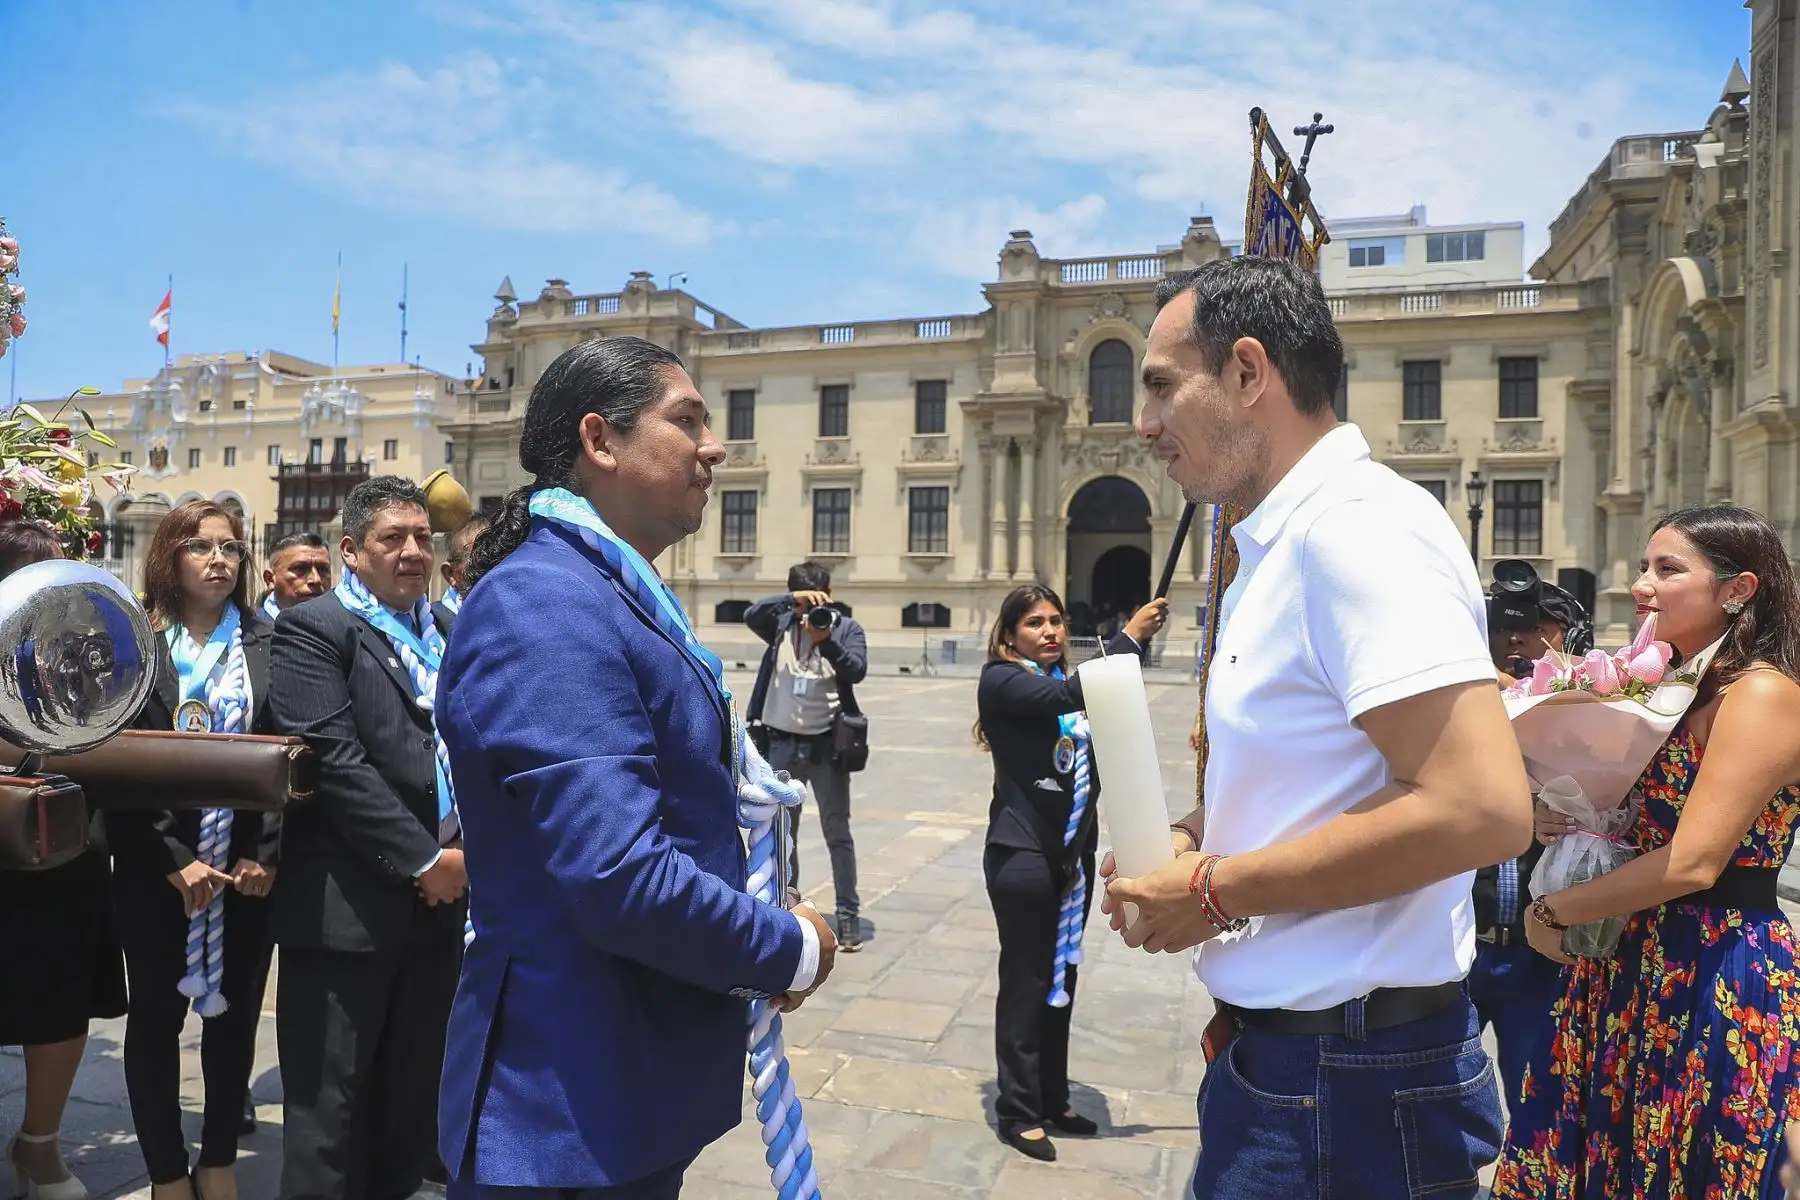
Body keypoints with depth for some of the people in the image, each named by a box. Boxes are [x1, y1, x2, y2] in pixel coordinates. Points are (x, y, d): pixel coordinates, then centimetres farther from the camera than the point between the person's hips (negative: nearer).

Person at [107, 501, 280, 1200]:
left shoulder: (269, 644, 2)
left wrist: (267, 853, -9)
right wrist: (173, 860, -11)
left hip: (248, 866, 1)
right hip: (155, 868, -1)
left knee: (236, 1013, 10)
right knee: (157, 1014, 10)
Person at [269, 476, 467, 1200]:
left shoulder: (448, 634, 14)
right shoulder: (314, 629, -6)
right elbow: (334, 759, -16)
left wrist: (466, 851, -2)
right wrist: (422, 859, -16)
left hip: (439, 896, 6)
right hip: (350, 905, -6)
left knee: (414, 1095, 16)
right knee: (331, 1107, 5)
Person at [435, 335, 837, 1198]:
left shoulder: (615, 594, 9)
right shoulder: (547, 602, -23)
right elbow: (618, 877, -30)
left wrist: (759, 945, 5)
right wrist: (791, 952, -14)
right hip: (573, 1102, -9)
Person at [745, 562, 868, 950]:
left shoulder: (846, 627, -2)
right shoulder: (781, 624, 4)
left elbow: (857, 671, -17)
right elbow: (751, 615, -15)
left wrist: (827, 640, -32)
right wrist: (791, 599, -27)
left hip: (826, 742, -3)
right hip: (781, 742, 3)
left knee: (837, 832, 2)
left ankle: (848, 913, 8)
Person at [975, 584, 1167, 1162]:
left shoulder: (1065, 680, 11)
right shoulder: (1001, 680, -11)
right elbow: (1066, 697, -29)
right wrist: (1127, 637, -25)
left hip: (1074, 850, 7)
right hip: (1022, 851, -7)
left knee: (1062, 977, 16)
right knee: (1027, 981, 1)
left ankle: (1052, 1098, 30)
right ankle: (1019, 1112, 15)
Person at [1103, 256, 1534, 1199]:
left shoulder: (1358, 527, -20)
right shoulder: (1279, 547, 11)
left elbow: (1482, 809, -29)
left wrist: (1216, 891, -19)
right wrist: (1196, 836, 4)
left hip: (1355, 1081, -9)